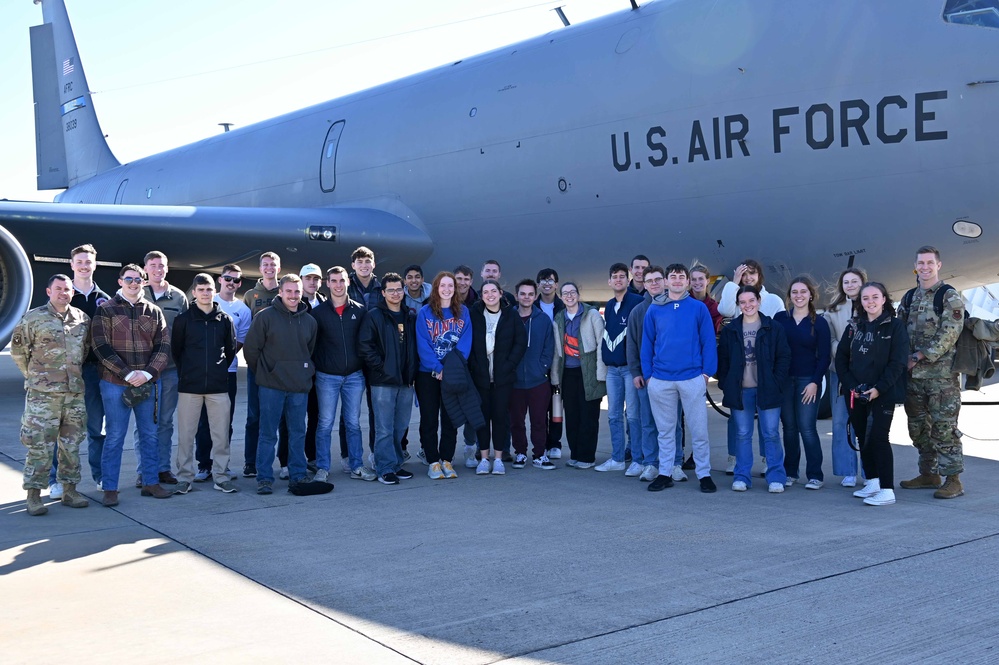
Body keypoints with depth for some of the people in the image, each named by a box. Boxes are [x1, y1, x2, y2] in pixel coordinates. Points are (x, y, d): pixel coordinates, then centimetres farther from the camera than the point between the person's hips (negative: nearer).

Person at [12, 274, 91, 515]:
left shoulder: (83, 319, 8)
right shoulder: (33, 318, -5)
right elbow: (18, 350, 2)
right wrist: (36, 376, 5)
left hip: (75, 392, 4)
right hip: (42, 394, -4)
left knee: (71, 444, 10)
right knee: (39, 444, -3)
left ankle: (69, 490, 20)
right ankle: (34, 495, 4)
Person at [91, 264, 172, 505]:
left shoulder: (154, 312, 9)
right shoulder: (106, 310, 0)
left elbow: (163, 346, 4)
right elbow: (102, 347, -8)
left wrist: (148, 373, -11)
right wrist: (127, 374, -15)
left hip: (148, 383, 3)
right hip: (115, 383, -3)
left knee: (150, 434, 10)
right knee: (115, 436, 0)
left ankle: (151, 482, 21)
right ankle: (109, 489, 8)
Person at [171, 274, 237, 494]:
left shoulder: (225, 320, 5)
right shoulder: (183, 319, 1)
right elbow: (175, 350, 7)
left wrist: (219, 370, 10)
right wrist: (187, 372, 9)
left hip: (218, 385, 1)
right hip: (189, 386, -1)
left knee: (221, 434, 3)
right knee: (186, 434, 3)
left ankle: (221, 476, 13)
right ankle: (184, 477, 12)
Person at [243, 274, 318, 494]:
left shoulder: (309, 321, 8)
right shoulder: (265, 316, -4)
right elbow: (251, 348, -1)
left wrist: (303, 372, 13)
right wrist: (263, 374, 3)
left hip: (300, 386, 4)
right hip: (271, 386, -3)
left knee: (298, 433, 9)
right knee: (268, 434, 1)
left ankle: (298, 475, 17)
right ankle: (264, 478, 8)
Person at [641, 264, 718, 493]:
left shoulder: (699, 308, 1)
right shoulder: (654, 310, 6)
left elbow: (708, 341, 0)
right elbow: (647, 343, 7)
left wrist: (707, 372, -7)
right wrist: (647, 374, 1)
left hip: (692, 378, -2)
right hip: (660, 380, 2)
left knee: (698, 429, 2)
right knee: (665, 430, 10)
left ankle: (704, 474, 12)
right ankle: (665, 474, 19)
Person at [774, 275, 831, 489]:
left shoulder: (819, 323, 1)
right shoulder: (780, 318, 6)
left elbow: (824, 357, 0)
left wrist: (815, 382, -10)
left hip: (808, 381, -2)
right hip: (783, 380, 2)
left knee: (807, 427, -8)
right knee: (789, 427, 6)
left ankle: (815, 475, -1)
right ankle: (790, 472, 16)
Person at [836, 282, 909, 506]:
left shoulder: (895, 326, -2)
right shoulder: (854, 327, 10)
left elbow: (897, 362, -9)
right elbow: (841, 358, 7)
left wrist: (879, 388, -16)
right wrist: (852, 386, -6)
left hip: (883, 393, -5)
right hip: (857, 394, 5)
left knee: (879, 437, -11)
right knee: (863, 437, 9)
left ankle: (887, 490, -10)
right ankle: (872, 482, 21)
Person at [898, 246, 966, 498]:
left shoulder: (950, 297, -5)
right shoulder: (909, 298, 15)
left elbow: (948, 335, -15)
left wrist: (920, 356, -17)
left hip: (942, 374, -7)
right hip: (913, 374, 7)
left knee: (944, 427, -7)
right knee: (919, 427, 12)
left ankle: (953, 480, -1)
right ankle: (929, 474, 24)